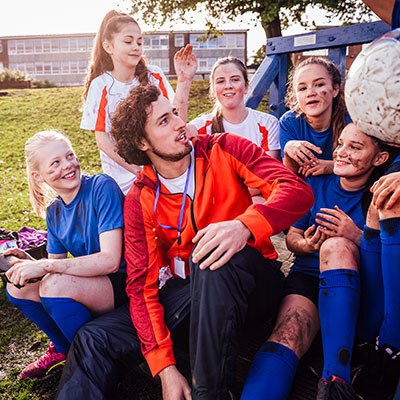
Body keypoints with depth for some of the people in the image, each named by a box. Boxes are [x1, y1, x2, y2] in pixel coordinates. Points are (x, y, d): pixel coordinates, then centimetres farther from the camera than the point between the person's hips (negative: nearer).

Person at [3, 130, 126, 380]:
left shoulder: (102, 187, -17)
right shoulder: (54, 212, 5)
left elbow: (110, 260, -25)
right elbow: (55, 264, 8)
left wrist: (46, 266, -26)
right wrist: (30, 262, -13)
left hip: (125, 285, -7)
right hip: (89, 286, 7)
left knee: (54, 285, -28)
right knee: (17, 287, -4)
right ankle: (64, 348, 17)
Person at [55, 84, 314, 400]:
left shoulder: (223, 149, -6)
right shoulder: (139, 200, -2)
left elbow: (298, 189, -17)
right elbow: (141, 284, -6)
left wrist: (244, 226, -39)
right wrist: (164, 367, -17)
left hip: (251, 281, -1)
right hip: (188, 289, 2)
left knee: (212, 259, -36)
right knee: (94, 341, -17)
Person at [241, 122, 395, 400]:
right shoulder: (317, 184, 9)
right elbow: (292, 236, 14)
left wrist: (358, 237, -19)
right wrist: (307, 244, -10)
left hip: (358, 286, -1)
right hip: (309, 275, 2)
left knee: (336, 245, -35)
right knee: (285, 339, -29)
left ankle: (335, 377, -38)